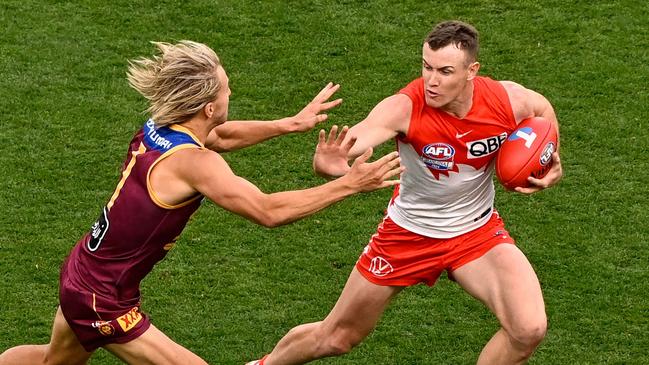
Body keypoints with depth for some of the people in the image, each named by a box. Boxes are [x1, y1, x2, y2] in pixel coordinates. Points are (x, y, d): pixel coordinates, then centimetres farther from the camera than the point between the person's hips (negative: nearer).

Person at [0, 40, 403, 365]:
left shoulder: (157, 128, -4)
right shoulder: (192, 162, -29)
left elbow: (221, 136, 16)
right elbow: (268, 211, -30)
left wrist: (290, 124, 12)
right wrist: (349, 184, -26)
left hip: (82, 269, 9)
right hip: (103, 302, -9)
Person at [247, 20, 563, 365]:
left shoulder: (509, 100, -21)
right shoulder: (404, 107, -31)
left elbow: (544, 110, 5)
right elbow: (358, 136, -50)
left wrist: (551, 163, -9)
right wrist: (327, 162, -72)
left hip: (478, 232, 2)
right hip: (407, 232, -2)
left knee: (529, 329, -20)